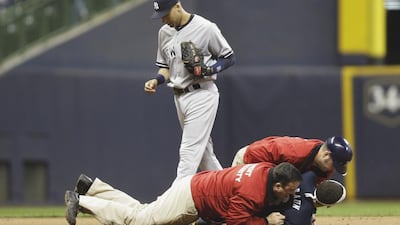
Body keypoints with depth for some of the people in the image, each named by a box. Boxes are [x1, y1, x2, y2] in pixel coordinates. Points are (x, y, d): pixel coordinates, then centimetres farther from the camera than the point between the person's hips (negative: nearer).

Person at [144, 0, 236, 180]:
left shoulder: (206, 28, -10)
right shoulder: (164, 33, 9)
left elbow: (229, 58, -3)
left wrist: (208, 69, -20)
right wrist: (157, 80, -3)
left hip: (201, 95, -7)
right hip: (179, 97, 7)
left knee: (189, 151, -13)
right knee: (203, 151, 12)